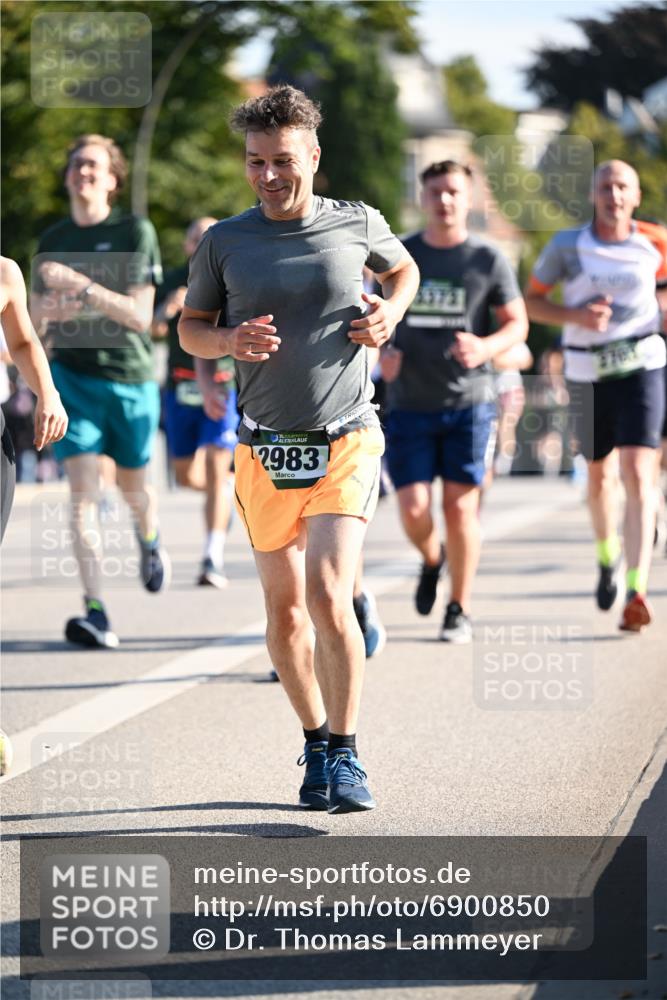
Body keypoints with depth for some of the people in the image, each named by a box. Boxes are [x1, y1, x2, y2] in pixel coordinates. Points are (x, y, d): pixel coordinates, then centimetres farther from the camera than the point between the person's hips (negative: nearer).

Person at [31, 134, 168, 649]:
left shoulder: (135, 232, -5)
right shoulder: (52, 241, 7)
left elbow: (140, 317, -13)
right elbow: (37, 320, 16)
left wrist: (81, 285, -24)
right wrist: (45, 312, -9)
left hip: (131, 378, -1)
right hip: (72, 376, 2)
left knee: (132, 484, 16)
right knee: (83, 491, -13)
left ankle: (150, 542, 52)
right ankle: (96, 611, -20)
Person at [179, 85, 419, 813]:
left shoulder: (357, 225, 1)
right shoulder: (224, 242, 1)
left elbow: (402, 268, 22)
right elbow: (189, 328, 11)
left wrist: (389, 313, 1)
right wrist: (229, 340, -10)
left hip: (346, 443, -2)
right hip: (265, 450, 2)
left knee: (327, 595, -17)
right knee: (284, 609, 7)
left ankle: (345, 757, -6)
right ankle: (316, 745, 27)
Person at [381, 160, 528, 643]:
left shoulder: (488, 259, 0)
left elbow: (517, 323, 4)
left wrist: (486, 348, -17)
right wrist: (383, 352, -7)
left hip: (470, 402, -1)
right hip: (410, 404, 1)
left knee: (460, 506, -4)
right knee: (414, 509, -6)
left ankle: (460, 610, 11)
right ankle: (432, 559, 29)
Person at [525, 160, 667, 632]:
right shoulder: (567, 246, -6)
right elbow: (531, 301, 1)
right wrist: (576, 317, -16)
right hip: (588, 375, 1)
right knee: (600, 475, 16)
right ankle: (608, 555, 46)